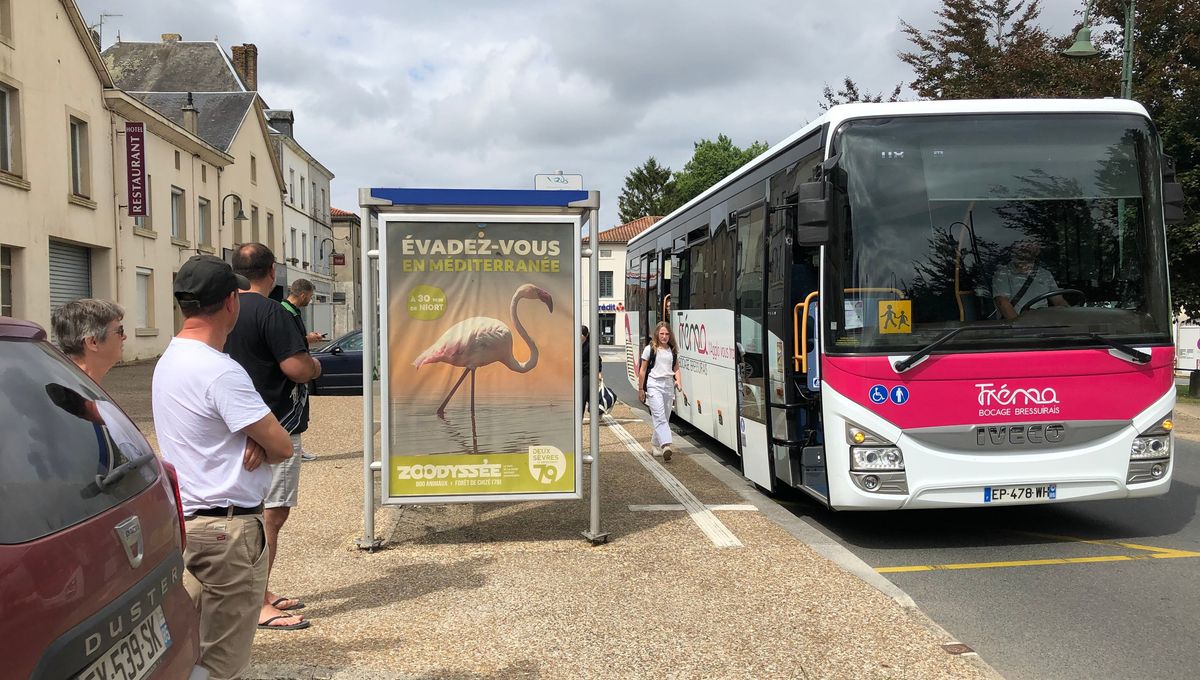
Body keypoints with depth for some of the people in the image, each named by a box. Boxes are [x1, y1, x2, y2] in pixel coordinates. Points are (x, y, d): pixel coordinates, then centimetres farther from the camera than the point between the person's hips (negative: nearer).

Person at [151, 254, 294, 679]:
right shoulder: (221, 371, -21)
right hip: (228, 527, -10)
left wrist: (254, 440, -6)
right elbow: (282, 447, -19)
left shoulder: (169, 360, 10)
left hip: (186, 517, 10)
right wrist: (261, 446, 2)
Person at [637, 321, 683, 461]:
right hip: (654, 385, -5)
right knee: (660, 416, -15)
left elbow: (676, 368, 18)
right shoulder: (650, 349, 0)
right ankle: (666, 445, -26)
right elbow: (642, 370, 2)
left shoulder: (673, 350, 12)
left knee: (665, 417, 9)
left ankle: (656, 442, 26)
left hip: (668, 386, 5)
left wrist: (678, 381, -2)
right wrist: (641, 389, 1)